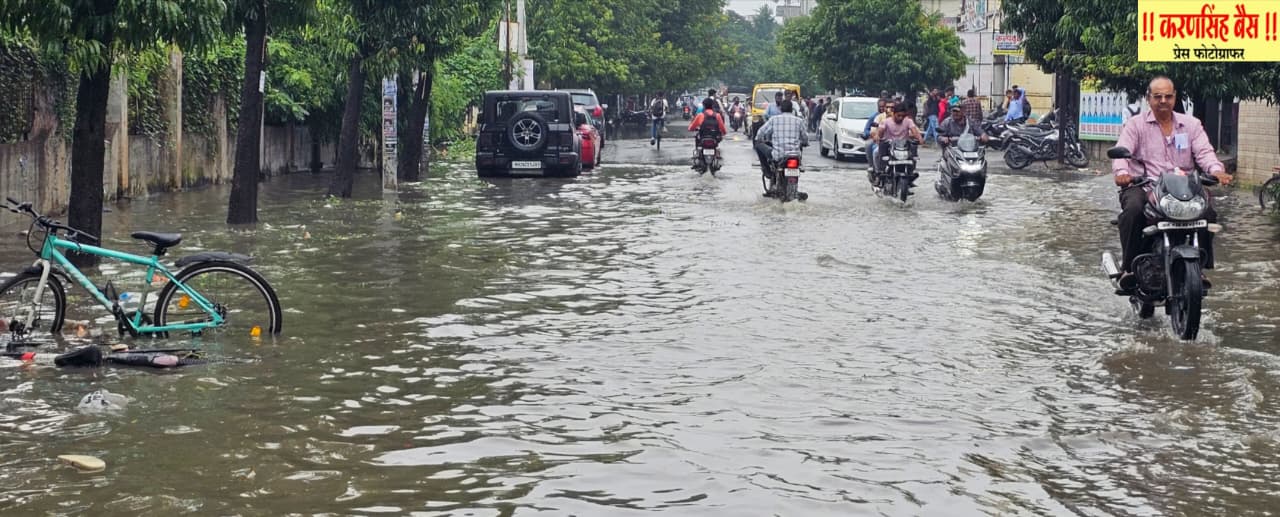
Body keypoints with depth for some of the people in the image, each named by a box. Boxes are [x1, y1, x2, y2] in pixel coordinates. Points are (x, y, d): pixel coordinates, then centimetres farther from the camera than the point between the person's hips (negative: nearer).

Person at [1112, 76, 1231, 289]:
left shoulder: (1191, 125, 16)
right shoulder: (1135, 124, 8)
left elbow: (1204, 152, 3)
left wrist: (1217, 171, -20)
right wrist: (1122, 172, -30)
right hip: (1143, 187, -2)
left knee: (1207, 212, -24)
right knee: (1133, 210, -35)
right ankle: (1129, 267, -23)